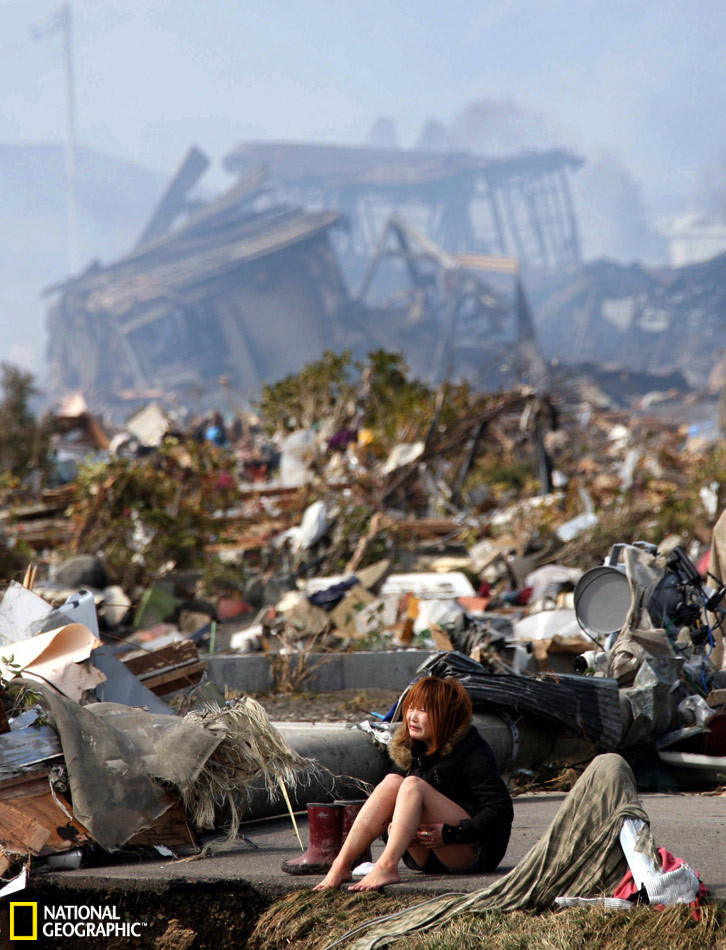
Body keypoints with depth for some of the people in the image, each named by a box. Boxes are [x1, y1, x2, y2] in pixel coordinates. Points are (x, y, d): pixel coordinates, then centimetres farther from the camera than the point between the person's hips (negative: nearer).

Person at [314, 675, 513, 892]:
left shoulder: (472, 752, -10)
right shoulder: (407, 749, 8)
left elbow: (501, 811, -16)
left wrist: (450, 834, -25)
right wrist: (392, 826, -12)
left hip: (474, 853, -6)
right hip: (426, 858, 6)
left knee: (413, 785, -25)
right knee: (392, 782, -17)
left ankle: (386, 867, -47)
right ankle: (342, 864, -31)